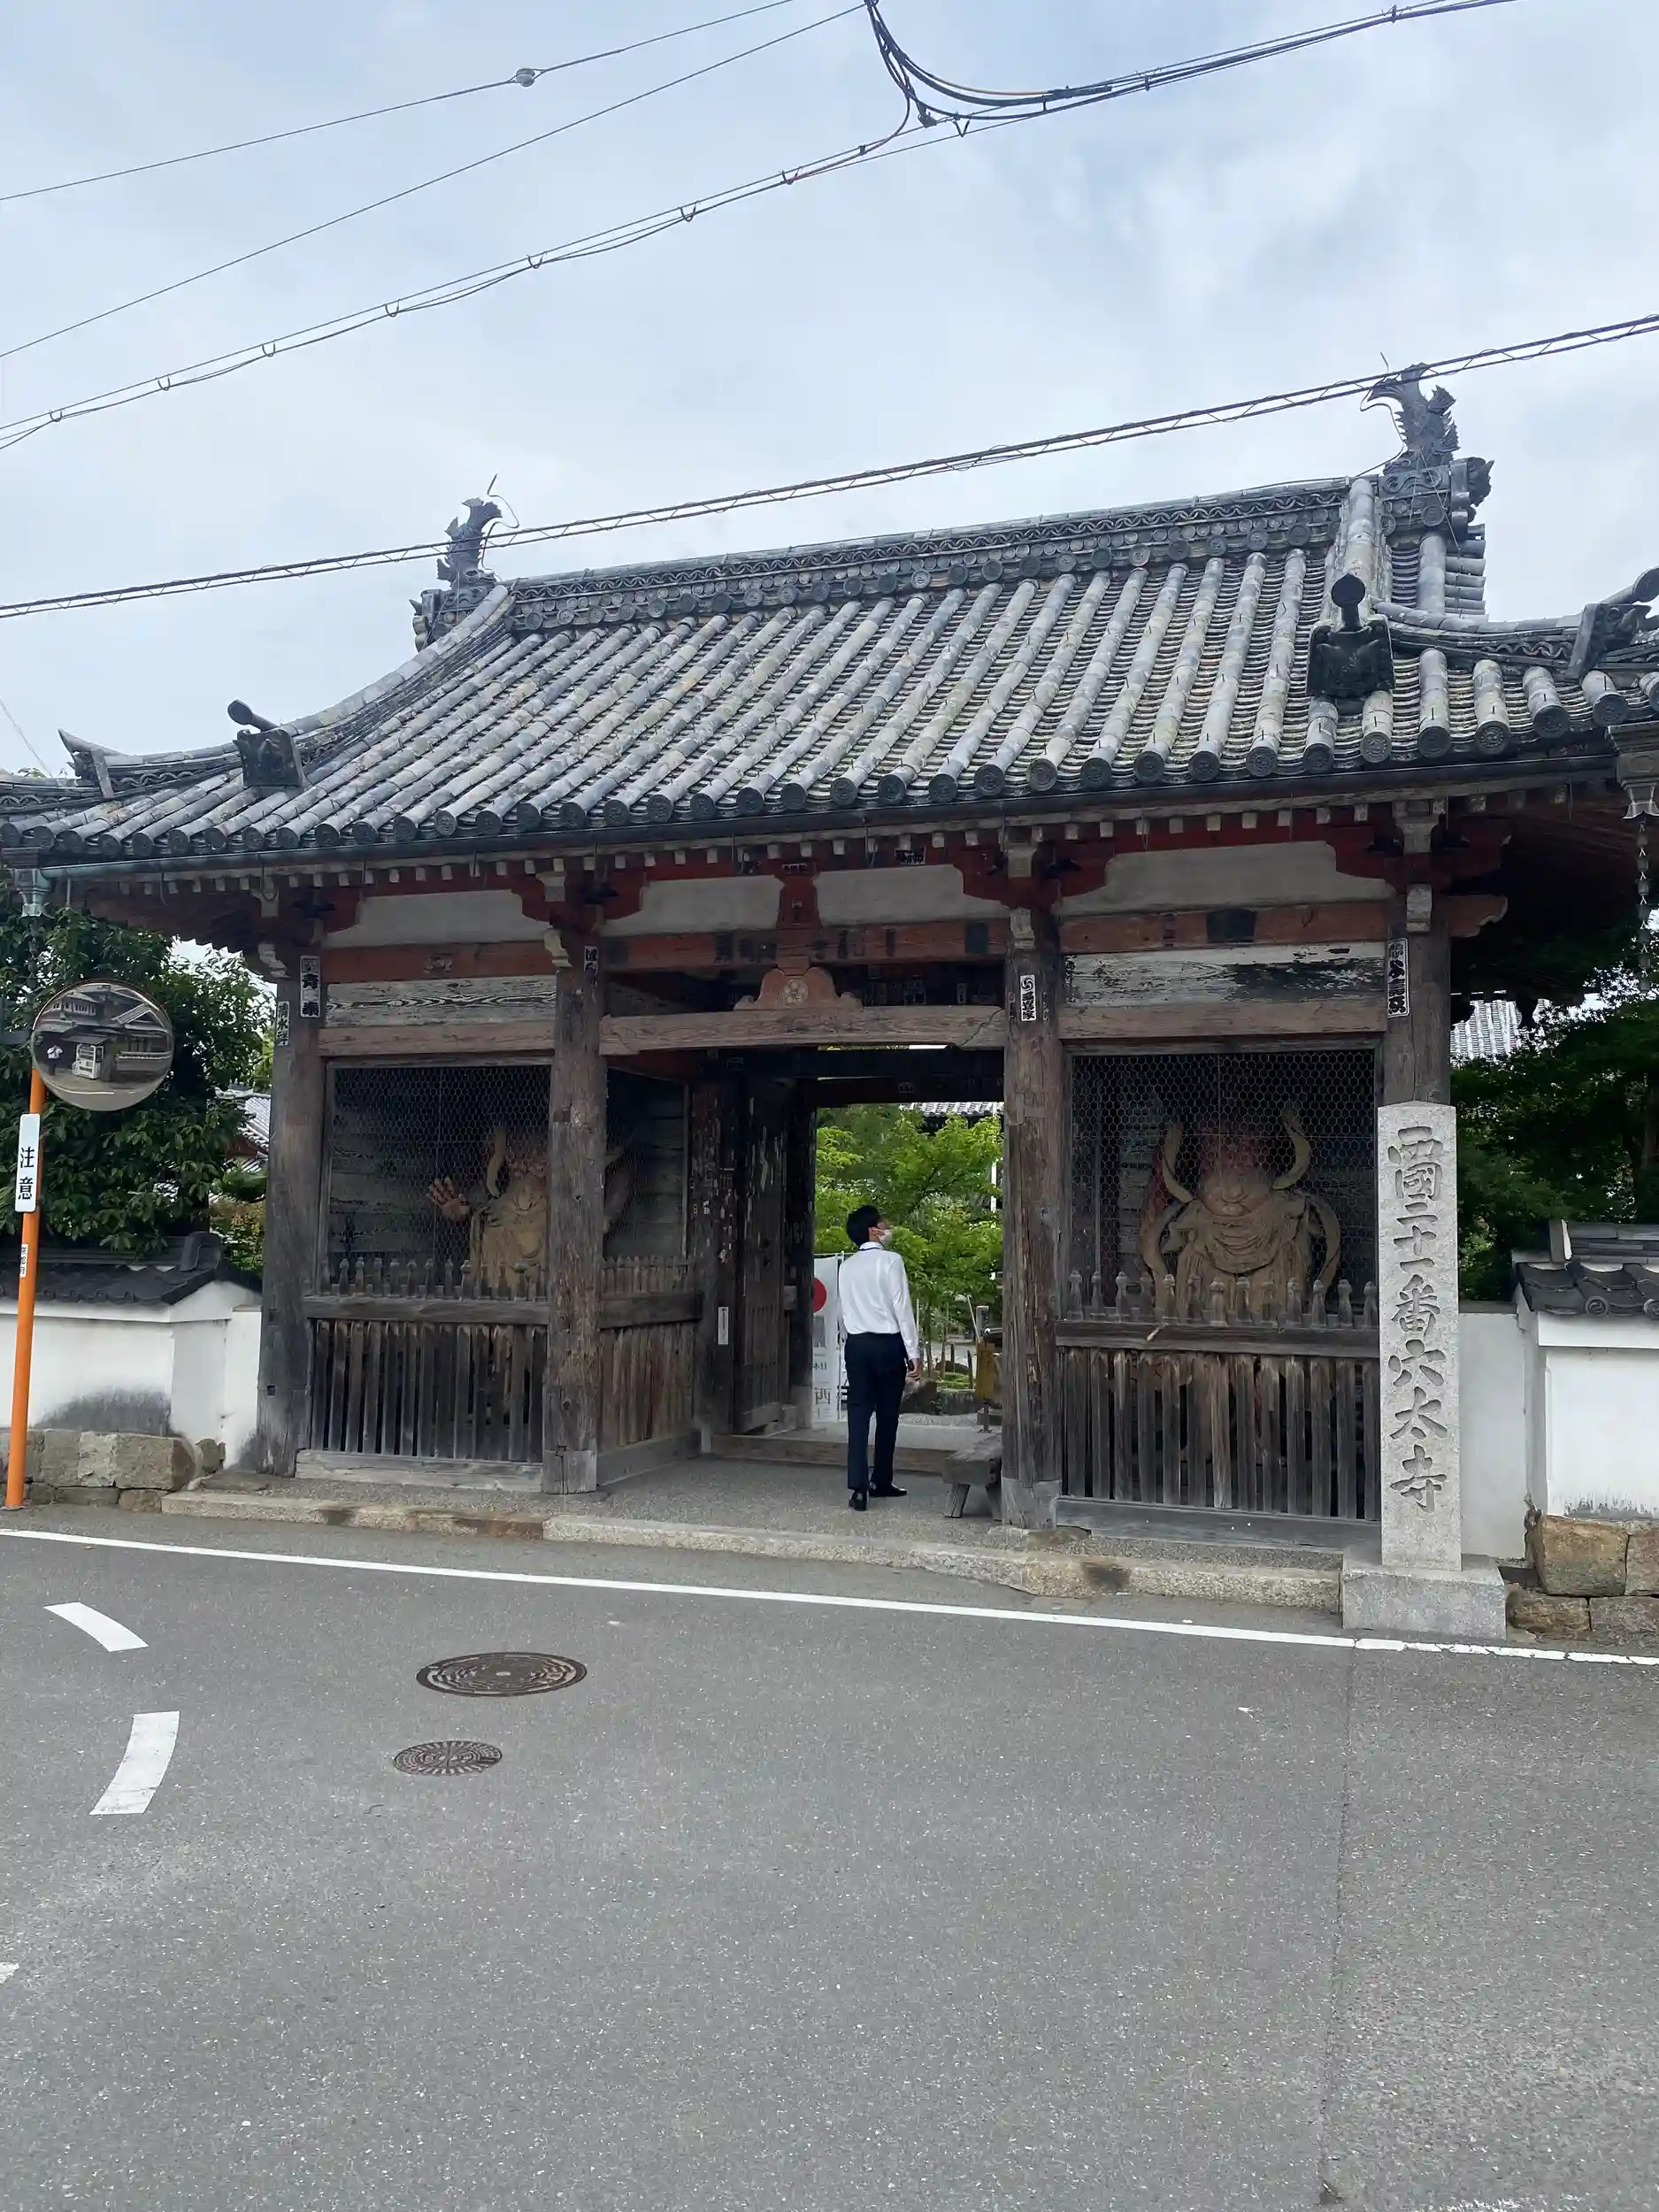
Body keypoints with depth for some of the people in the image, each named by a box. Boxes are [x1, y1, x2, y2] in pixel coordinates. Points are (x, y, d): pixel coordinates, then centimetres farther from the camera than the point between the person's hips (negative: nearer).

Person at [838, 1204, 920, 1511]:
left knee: (859, 1413, -1)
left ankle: (858, 1486, -10)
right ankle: (881, 1481, 20)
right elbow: (902, 1308, -11)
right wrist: (913, 1352, -8)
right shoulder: (890, 1260, -8)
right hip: (888, 1343, -4)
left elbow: (844, 1311, 11)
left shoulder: (847, 1266, 8)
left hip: (856, 1343, 4)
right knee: (887, 1414, 10)